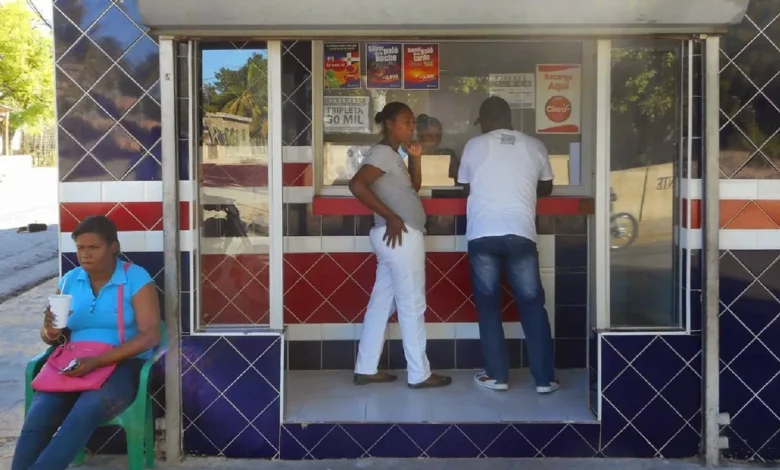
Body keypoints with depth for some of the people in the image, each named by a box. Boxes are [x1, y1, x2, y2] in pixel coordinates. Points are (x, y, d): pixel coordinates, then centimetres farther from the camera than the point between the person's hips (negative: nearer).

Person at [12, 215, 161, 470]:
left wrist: (97, 361, -23)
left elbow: (150, 335, -12)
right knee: (36, 420, -26)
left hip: (122, 365, -4)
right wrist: (51, 332, -12)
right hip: (74, 366, 4)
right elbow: (49, 335, 16)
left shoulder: (136, 278, -4)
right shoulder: (69, 280, 11)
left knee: (86, 412, -36)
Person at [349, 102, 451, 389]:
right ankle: (419, 374, 4)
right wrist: (391, 217, -24)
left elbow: (414, 188, 23)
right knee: (412, 305, -3)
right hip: (401, 236, -10)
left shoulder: (393, 155, 17)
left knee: (381, 303, 11)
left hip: (399, 237, 10)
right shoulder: (383, 152, -13)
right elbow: (357, 185, -27)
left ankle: (366, 369, 16)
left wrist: (415, 159, 9)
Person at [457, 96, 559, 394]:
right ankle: (544, 378, 9)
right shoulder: (534, 146, 10)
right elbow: (546, 189, 23)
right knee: (532, 304, 9)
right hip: (521, 234, 1)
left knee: (488, 305, 9)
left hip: (482, 235, -1)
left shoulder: (474, 146, 7)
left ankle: (497, 375, 11)